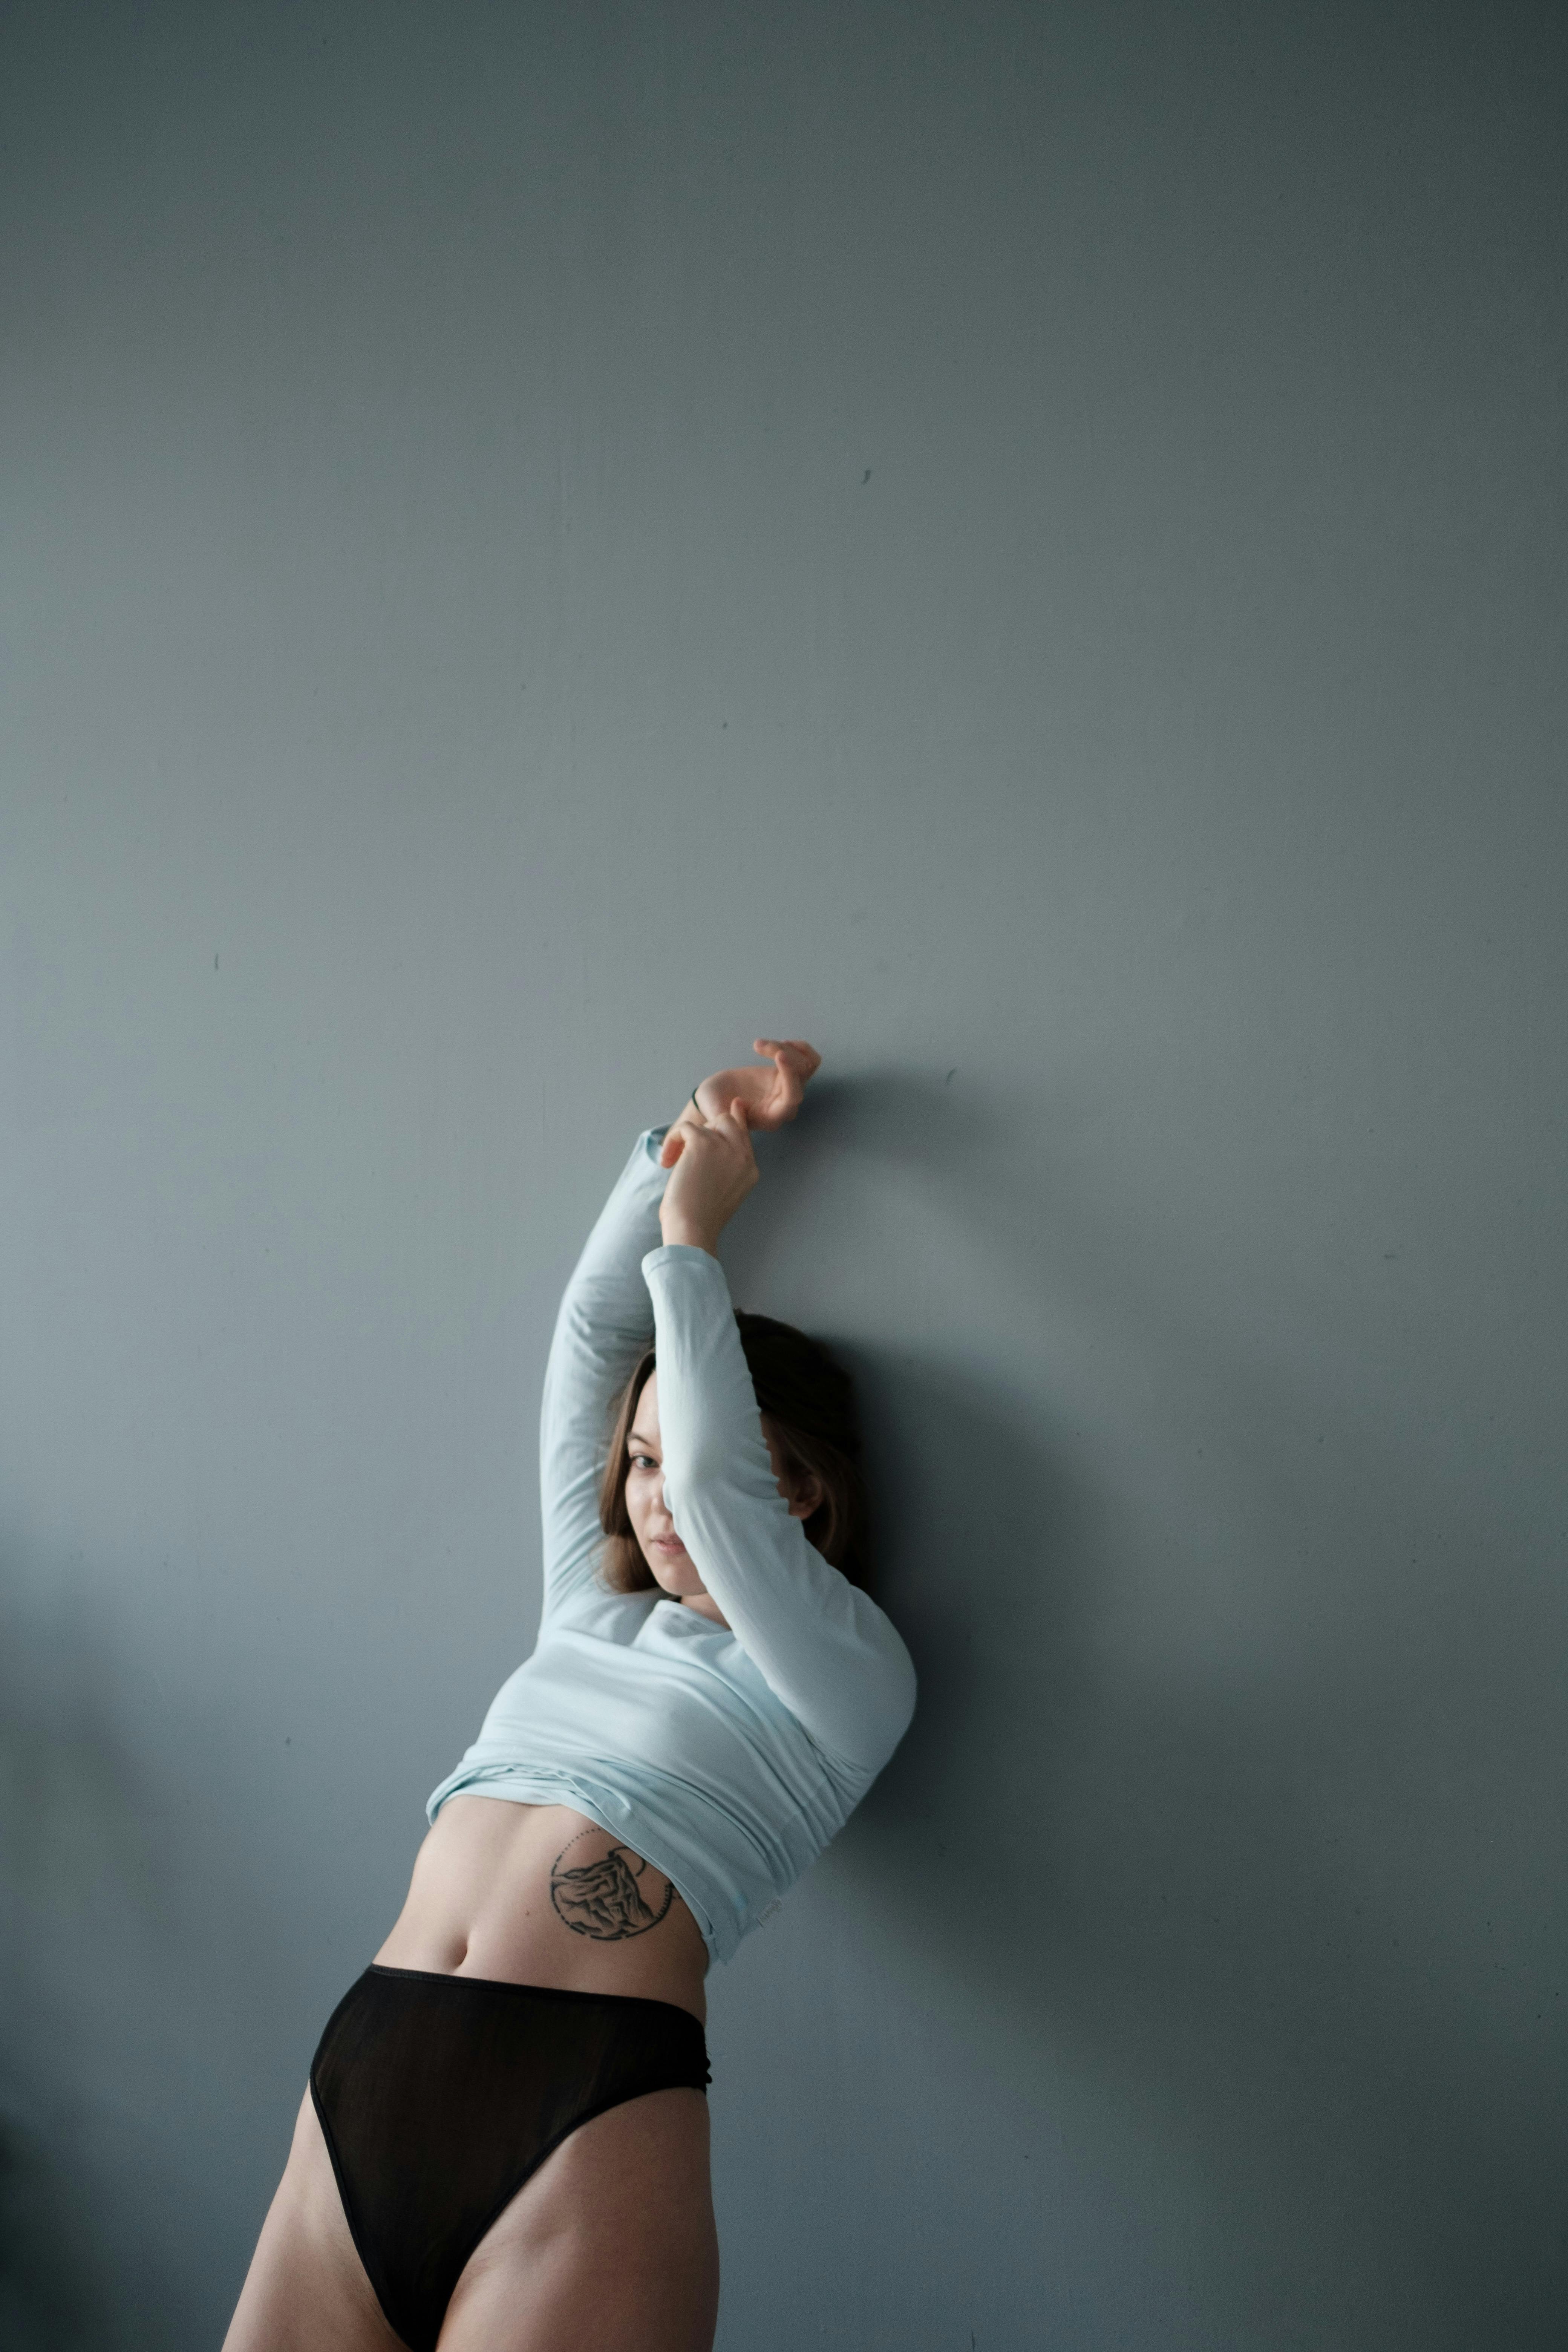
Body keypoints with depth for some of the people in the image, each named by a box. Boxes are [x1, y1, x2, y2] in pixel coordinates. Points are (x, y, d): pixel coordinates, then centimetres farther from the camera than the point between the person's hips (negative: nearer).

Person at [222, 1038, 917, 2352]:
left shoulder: (849, 1673, 5)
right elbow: (592, 1333, 21)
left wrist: (691, 1237, 2)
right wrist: (681, 1148, 19)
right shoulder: (590, 1614, 19)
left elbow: (714, 1485, -9)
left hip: (586, 2114, -5)